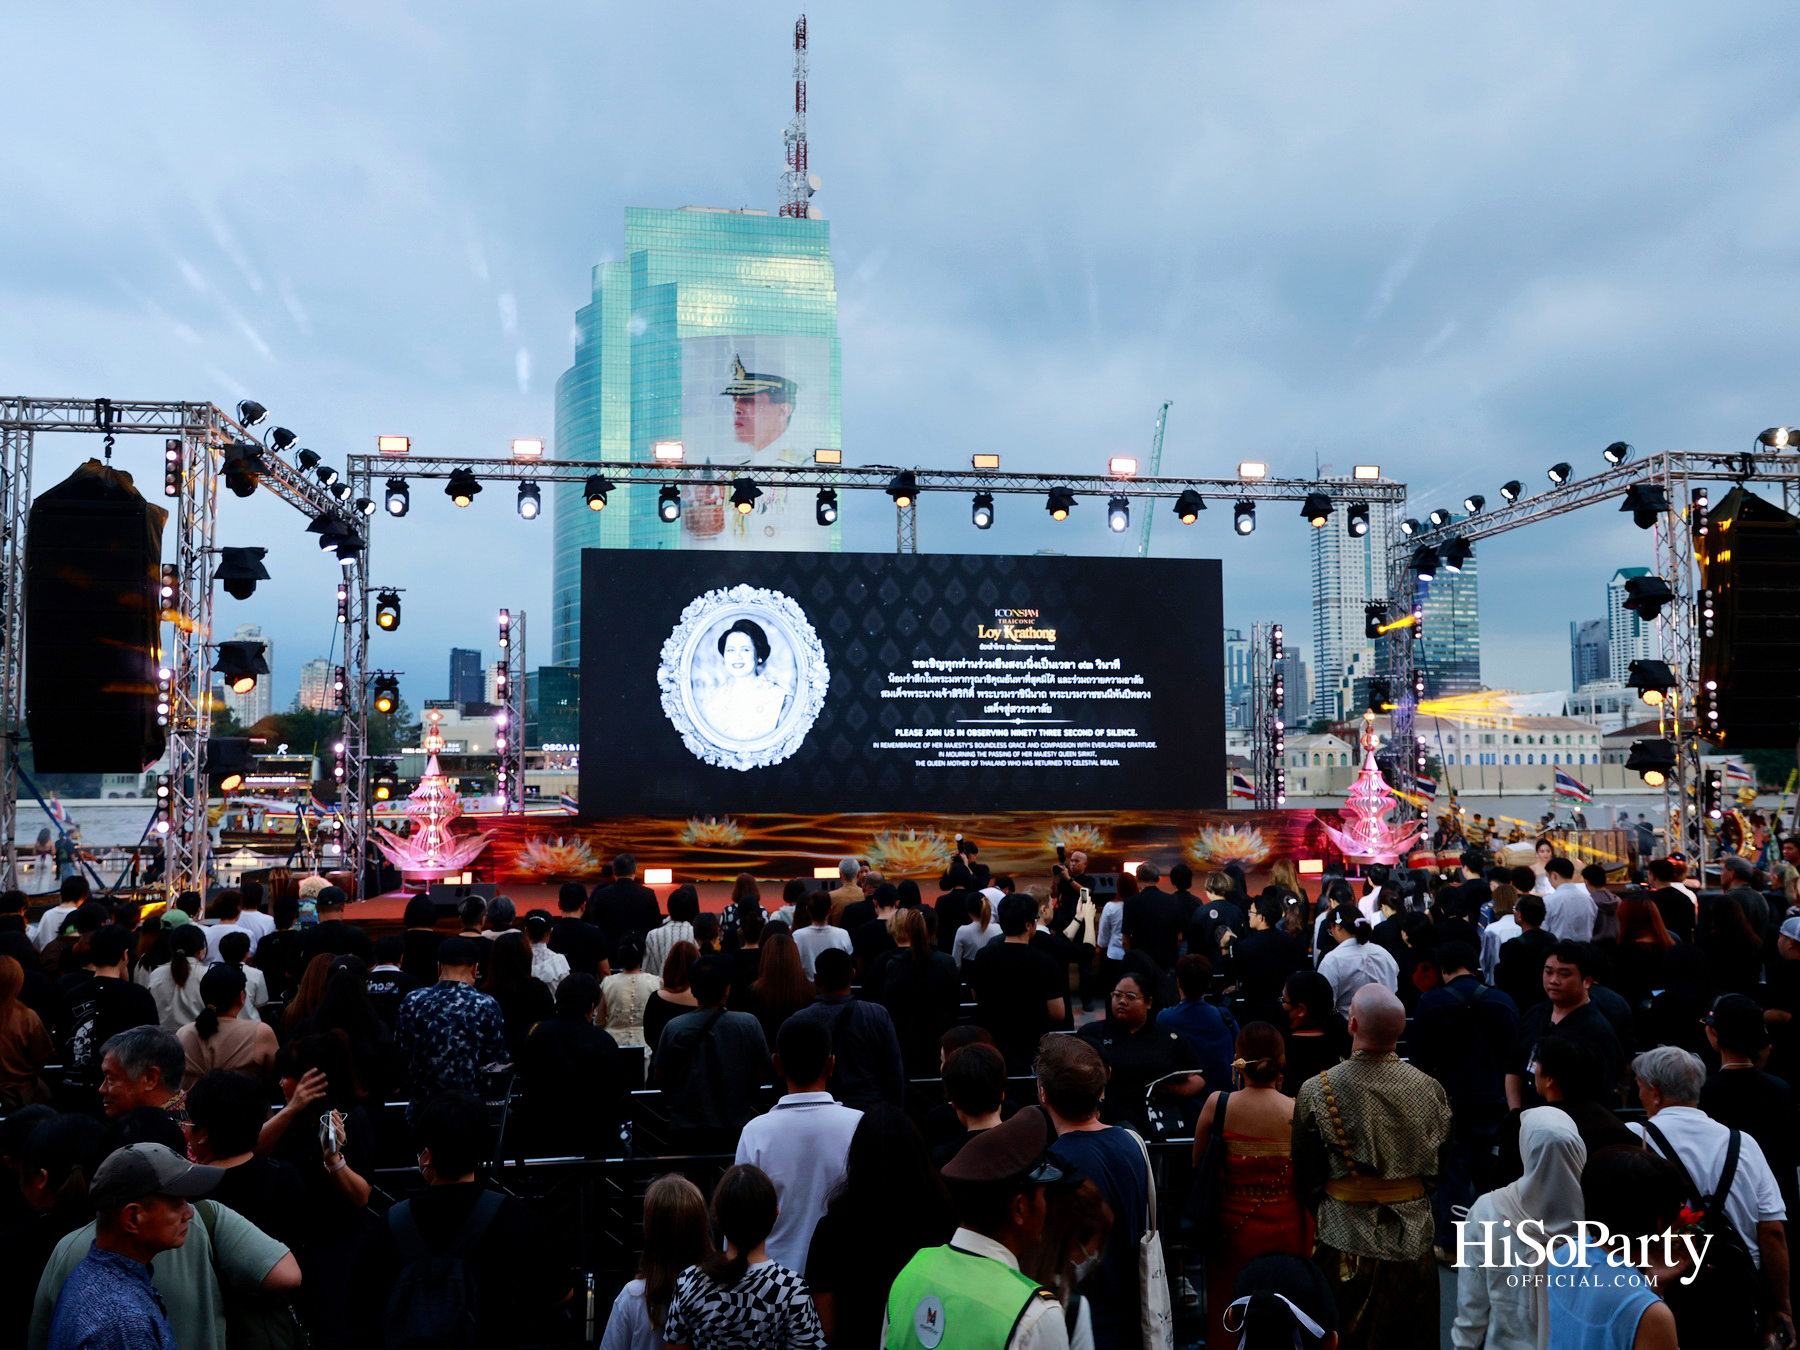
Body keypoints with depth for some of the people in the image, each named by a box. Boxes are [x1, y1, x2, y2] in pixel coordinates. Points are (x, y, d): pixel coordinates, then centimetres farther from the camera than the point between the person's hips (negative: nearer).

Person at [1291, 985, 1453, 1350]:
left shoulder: (1316, 1091, -16)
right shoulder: (1430, 1088, -8)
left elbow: (1307, 1181, -7)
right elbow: (1438, 1172, 3)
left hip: (1347, 1245, -2)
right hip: (1415, 1243, 3)